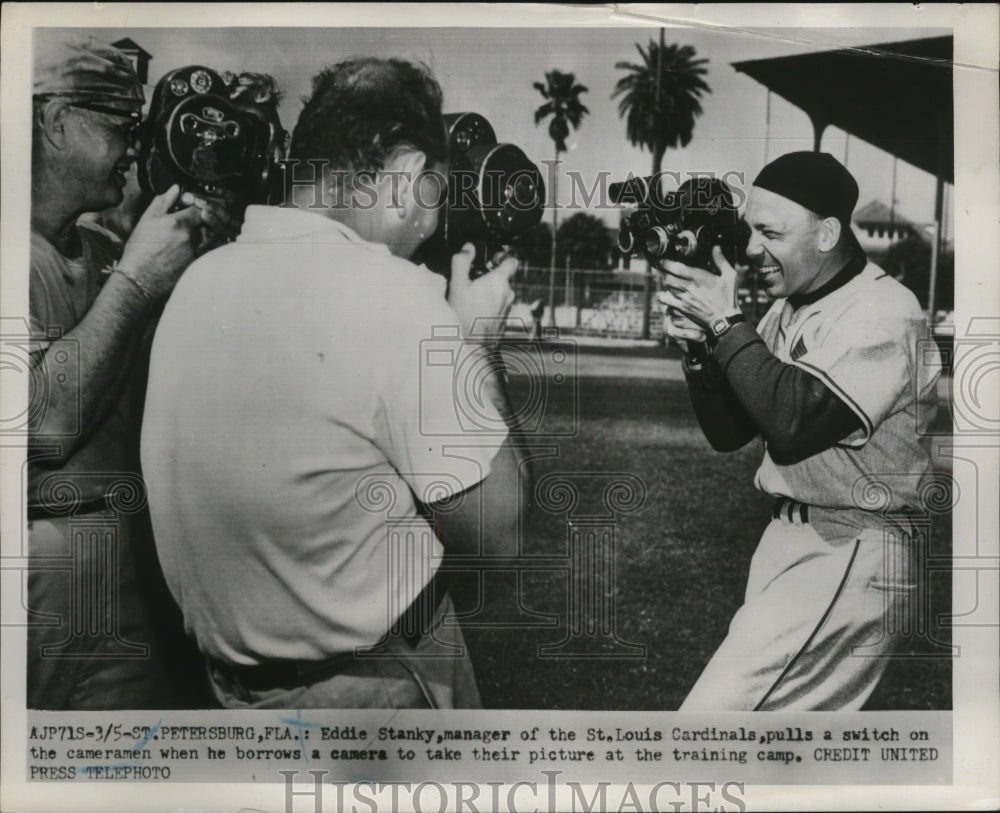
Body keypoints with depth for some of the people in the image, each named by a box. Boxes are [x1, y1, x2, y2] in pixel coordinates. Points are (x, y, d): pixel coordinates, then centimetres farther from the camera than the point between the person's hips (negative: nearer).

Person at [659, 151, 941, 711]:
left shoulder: (886, 313, -13)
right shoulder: (788, 312, 9)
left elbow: (794, 420, -25)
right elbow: (729, 433, 10)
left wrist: (726, 323, -17)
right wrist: (698, 346, -5)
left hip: (847, 557, -8)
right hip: (787, 538, 8)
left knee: (715, 714, -13)